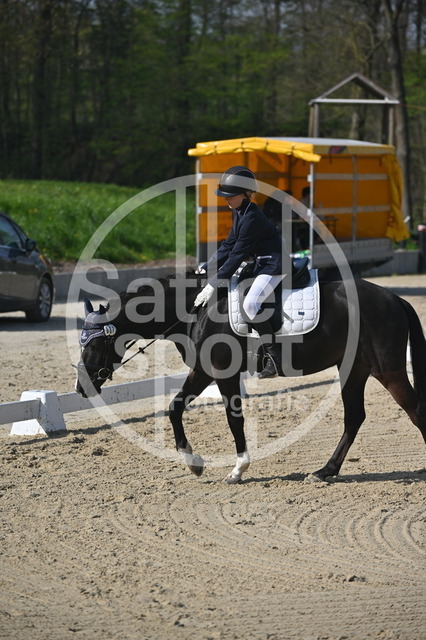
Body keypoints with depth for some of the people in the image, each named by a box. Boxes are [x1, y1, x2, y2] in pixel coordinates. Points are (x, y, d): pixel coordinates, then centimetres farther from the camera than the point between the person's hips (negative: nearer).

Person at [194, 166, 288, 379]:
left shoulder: (251, 217, -23)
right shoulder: (239, 213, 8)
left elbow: (237, 255, -25)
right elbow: (228, 246, 13)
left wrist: (213, 284, -25)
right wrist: (205, 271, 7)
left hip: (275, 264, -11)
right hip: (261, 263, 11)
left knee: (251, 303, -24)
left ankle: (274, 359, -22)